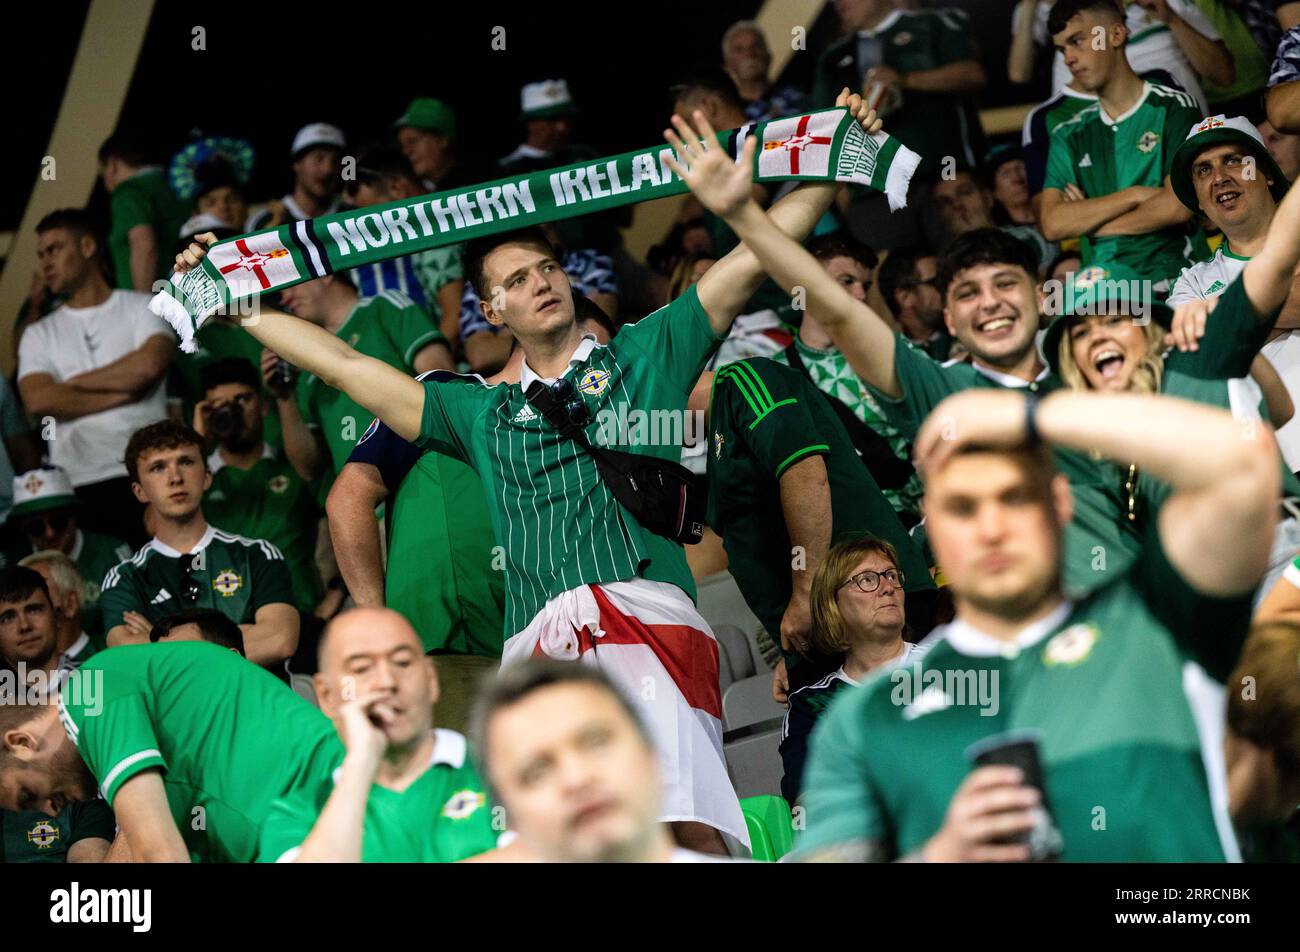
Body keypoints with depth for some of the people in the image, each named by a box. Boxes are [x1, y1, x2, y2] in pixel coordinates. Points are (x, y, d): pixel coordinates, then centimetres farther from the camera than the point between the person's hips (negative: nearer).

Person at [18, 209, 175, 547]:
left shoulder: (142, 307, 10)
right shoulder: (38, 335, 16)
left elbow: (149, 366, -10)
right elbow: (38, 401, -1)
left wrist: (73, 383, 0)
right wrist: (121, 394, -5)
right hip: (78, 485, 2)